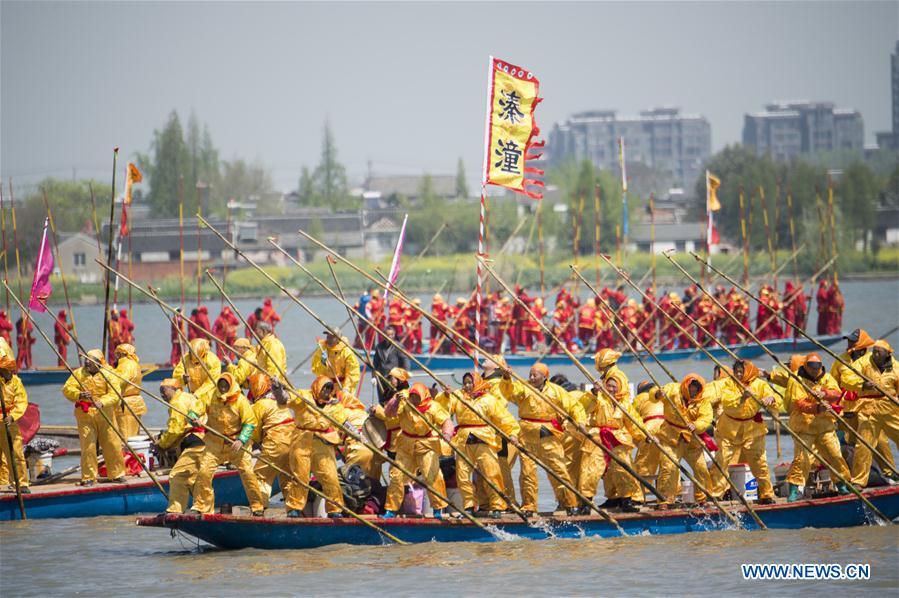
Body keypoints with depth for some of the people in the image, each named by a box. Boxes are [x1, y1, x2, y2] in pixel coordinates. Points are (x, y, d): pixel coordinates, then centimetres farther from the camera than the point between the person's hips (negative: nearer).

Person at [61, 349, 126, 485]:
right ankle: (89, 477, 5)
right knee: (88, 446, -4)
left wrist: (102, 402, -29)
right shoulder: (79, 373, 2)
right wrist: (79, 394, -28)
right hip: (85, 413, 0)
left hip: (104, 413, 0)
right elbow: (67, 389, -8)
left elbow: (114, 394, -10)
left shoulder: (107, 375, -1)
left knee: (112, 444, 5)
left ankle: (117, 473, 20)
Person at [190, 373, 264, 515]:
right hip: (215, 443, 2)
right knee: (204, 471, -8)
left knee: (247, 472, -8)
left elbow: (250, 423, -9)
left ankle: (257, 506, 5)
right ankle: (200, 506, 4)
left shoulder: (240, 400, -10)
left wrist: (241, 440, -22)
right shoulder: (210, 398, -3)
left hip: (236, 443, -2)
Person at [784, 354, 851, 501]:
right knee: (801, 457, -11)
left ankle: (842, 486, 20)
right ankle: (794, 490, -6)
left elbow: (836, 393, -9)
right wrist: (817, 408, -35)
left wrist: (824, 394, -31)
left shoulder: (826, 378, 9)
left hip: (825, 425, 4)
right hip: (804, 425, -4)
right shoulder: (796, 381, -5)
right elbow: (800, 403, -18)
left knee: (835, 455, 4)